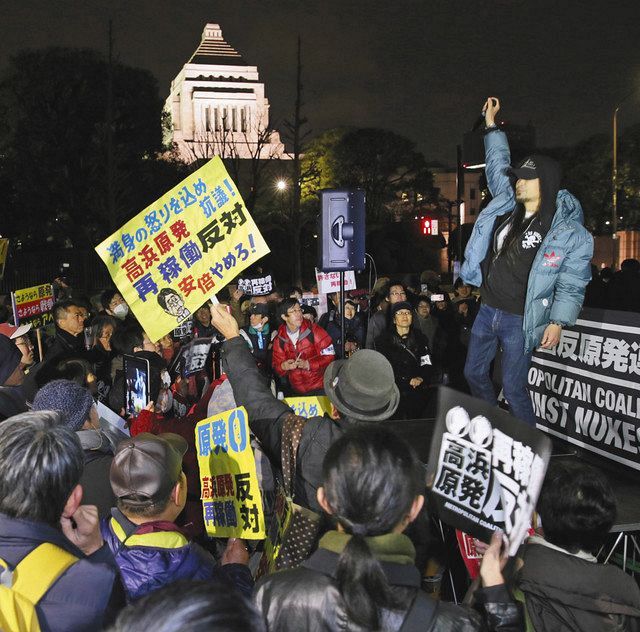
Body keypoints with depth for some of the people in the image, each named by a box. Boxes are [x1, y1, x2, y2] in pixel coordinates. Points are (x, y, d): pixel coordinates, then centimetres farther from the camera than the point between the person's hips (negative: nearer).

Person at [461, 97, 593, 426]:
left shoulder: (569, 232, -13)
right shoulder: (507, 204, 3)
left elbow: (572, 284, -11)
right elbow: (498, 165, 19)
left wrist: (558, 322, -19)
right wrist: (491, 123, 22)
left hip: (519, 321, -7)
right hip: (487, 310, 7)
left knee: (513, 388, -3)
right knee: (474, 373, 17)